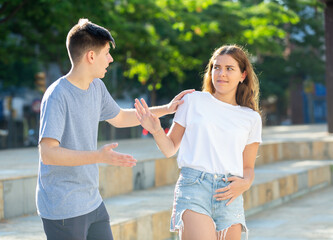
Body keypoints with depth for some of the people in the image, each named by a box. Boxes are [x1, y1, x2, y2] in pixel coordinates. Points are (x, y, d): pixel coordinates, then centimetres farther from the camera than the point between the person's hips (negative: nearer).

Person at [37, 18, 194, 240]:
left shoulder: (97, 88, 8)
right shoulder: (57, 96, -19)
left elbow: (119, 118, 27)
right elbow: (48, 153, -26)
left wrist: (166, 109, 24)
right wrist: (99, 156, -35)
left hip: (92, 203, 8)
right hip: (63, 210, -8)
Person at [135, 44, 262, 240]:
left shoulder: (251, 118, 14)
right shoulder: (194, 101, 9)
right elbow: (170, 148, 13)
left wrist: (244, 183, -3)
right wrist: (156, 131, -6)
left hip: (228, 195, 3)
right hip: (193, 187, -3)